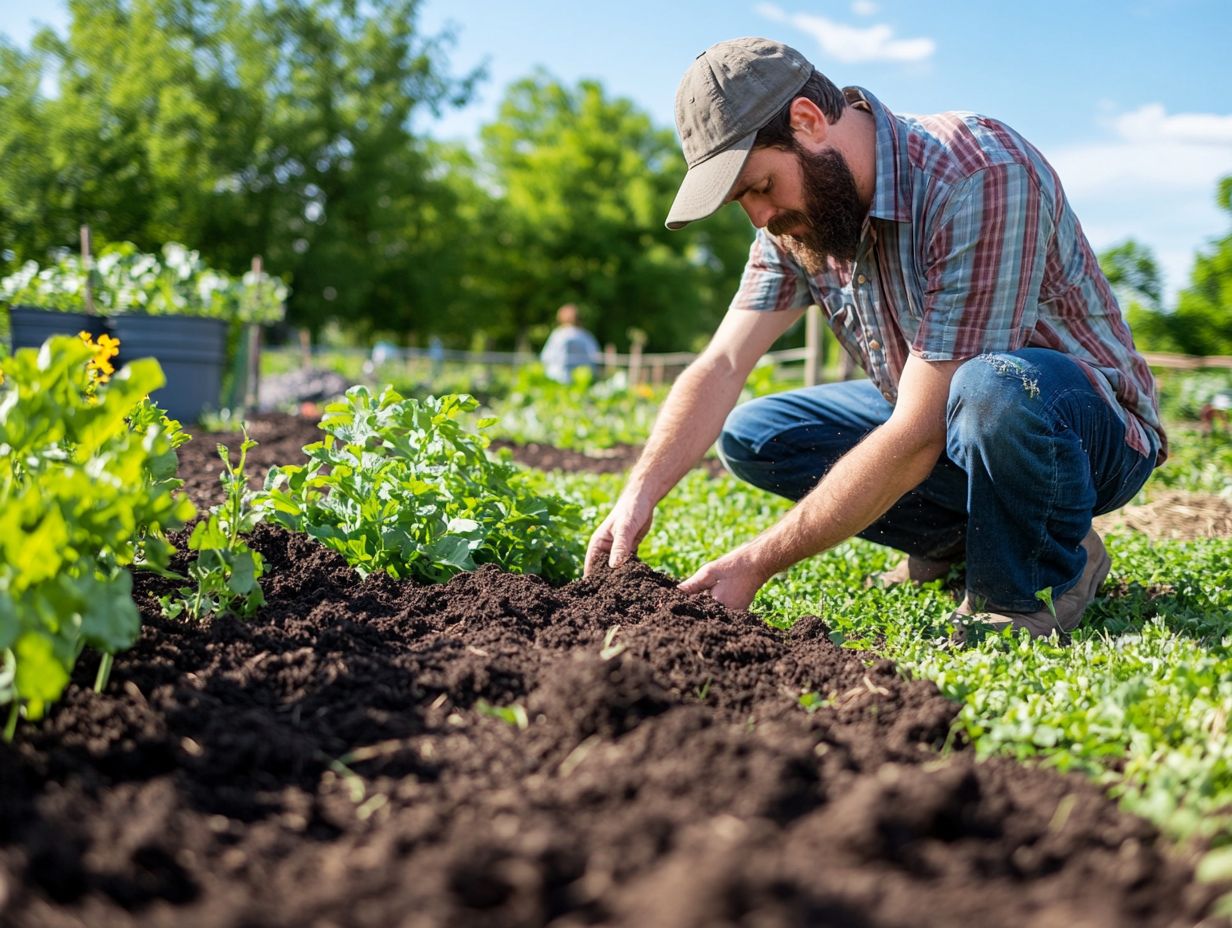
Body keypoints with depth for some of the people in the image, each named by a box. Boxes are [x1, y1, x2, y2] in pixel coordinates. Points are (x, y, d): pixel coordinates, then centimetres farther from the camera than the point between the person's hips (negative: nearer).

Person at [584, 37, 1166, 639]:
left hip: (1092, 430, -7)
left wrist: (756, 563, -31)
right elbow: (720, 367, -9)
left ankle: (1035, 581, -11)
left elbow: (916, 440, -34)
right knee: (749, 436, -4)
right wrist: (638, 498, -26)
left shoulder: (980, 178, -32)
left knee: (992, 388, -40)